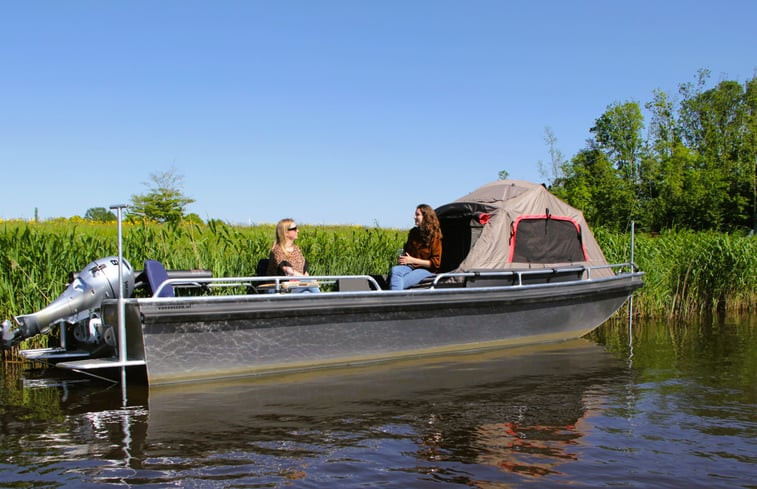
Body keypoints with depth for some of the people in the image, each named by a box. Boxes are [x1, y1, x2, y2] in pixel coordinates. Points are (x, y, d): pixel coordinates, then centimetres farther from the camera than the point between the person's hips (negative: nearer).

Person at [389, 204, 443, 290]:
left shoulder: (434, 235, -3)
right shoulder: (413, 232, 15)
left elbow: (435, 263, -6)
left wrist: (413, 260, -11)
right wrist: (401, 258, 7)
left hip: (426, 270, -5)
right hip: (410, 267, 5)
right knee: (395, 270, -31)